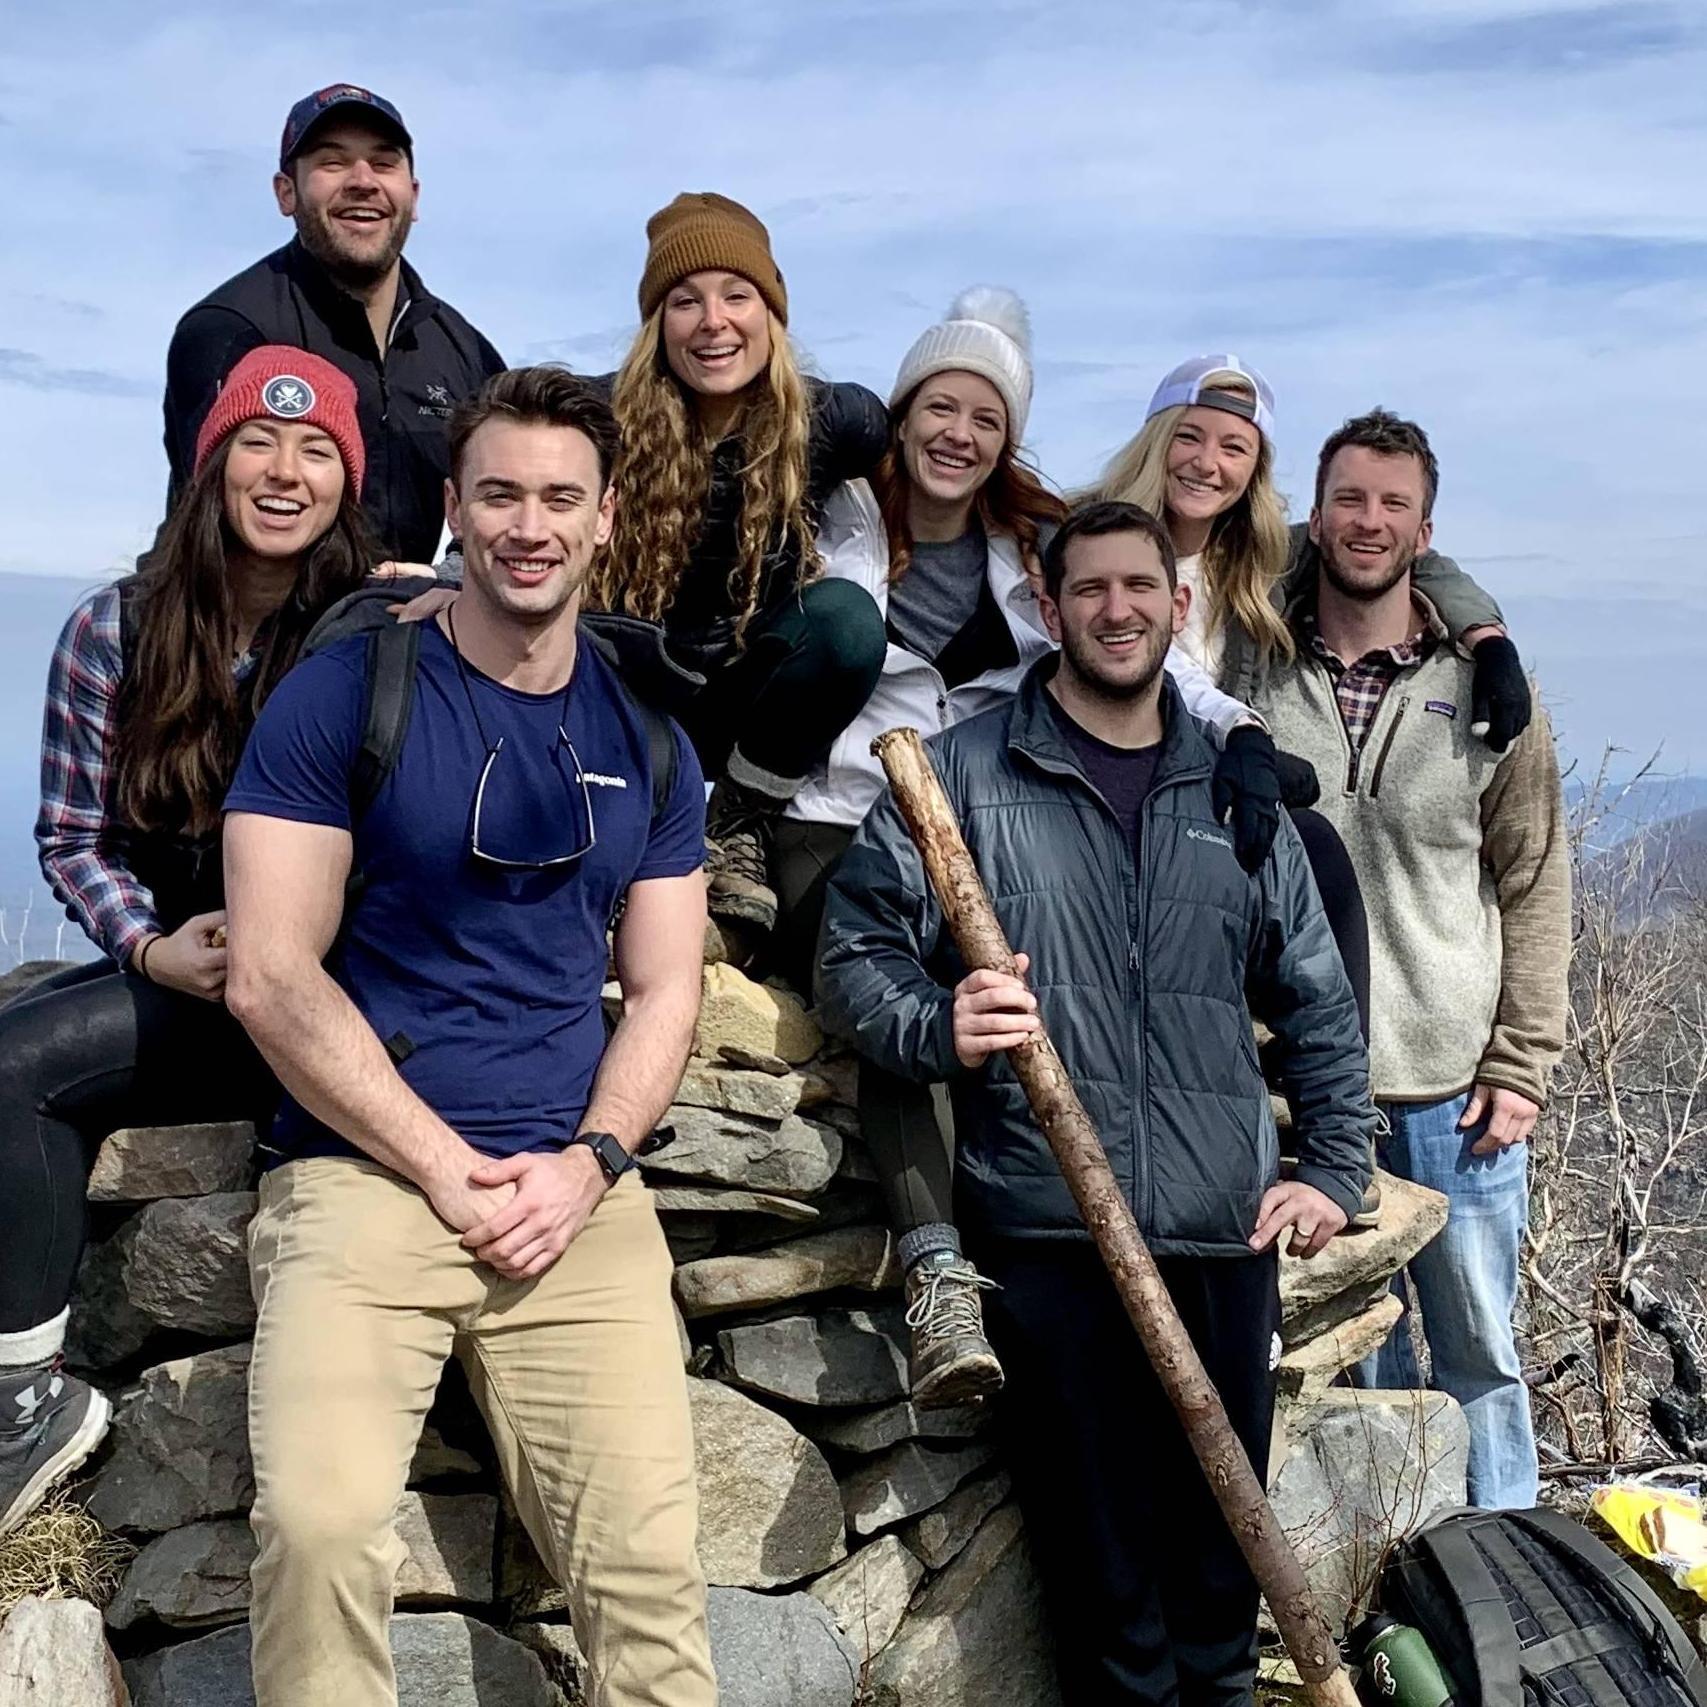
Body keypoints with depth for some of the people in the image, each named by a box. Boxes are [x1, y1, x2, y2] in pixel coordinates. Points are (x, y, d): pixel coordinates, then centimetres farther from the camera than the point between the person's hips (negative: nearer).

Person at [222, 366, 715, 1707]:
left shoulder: (647, 739, 13)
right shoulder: (342, 696, 0)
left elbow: (664, 991, 12)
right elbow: (270, 977, -6)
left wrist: (586, 1165, -6)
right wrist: (450, 1169, -9)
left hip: (580, 1191, 3)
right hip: (365, 1170, -2)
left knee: (651, 1570, -9)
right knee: (319, 1522, -22)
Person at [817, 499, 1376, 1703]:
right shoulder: (961, 774, 1)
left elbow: (1318, 1002, 19)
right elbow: (856, 957, 0)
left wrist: (1337, 1169, 13)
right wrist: (941, 1029, -19)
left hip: (1228, 1238, 3)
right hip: (1049, 1233, -3)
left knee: (1222, 1543, 13)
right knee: (1101, 1567, 5)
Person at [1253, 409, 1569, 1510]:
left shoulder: (1487, 684, 3)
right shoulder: (1254, 676, 2)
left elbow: (1536, 884, 4)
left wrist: (1522, 1067, -2)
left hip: (1456, 1092, 0)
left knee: (1481, 1354, 11)